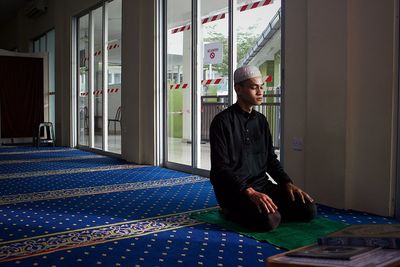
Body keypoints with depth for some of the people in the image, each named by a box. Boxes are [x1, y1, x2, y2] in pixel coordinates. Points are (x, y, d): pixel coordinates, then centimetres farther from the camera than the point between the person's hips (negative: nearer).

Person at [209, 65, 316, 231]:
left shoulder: (261, 120, 13)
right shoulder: (222, 122, -10)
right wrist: (250, 192, -26)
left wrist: (288, 183, 0)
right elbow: (221, 168, -16)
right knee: (270, 220, -30)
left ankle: (263, 208, 10)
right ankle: (231, 211, -2)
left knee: (308, 210, -9)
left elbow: (271, 159, 16)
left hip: (261, 184, 6)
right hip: (234, 189, -6)